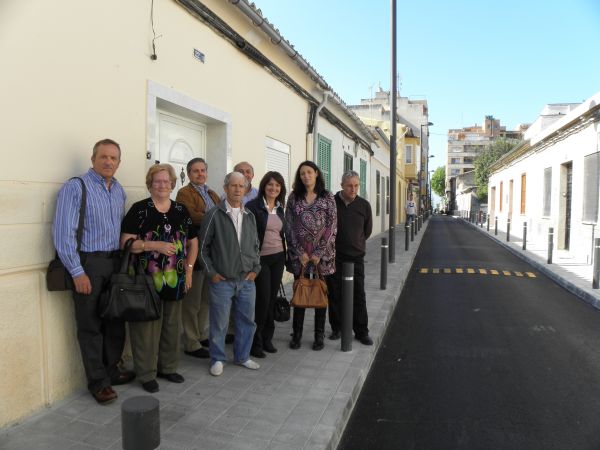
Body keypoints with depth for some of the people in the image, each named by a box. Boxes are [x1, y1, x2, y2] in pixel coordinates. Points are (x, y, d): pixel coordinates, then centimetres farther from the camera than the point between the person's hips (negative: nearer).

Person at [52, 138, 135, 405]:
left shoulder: (119, 190, 11)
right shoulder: (75, 188, -9)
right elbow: (63, 233, -13)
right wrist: (77, 272, -15)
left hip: (115, 262, 6)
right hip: (88, 263, -6)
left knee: (116, 320, 13)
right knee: (91, 325, 5)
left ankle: (111, 371, 31)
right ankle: (98, 382, 19)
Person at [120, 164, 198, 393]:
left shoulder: (181, 210, 9)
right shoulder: (139, 209, -4)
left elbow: (193, 242, 14)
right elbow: (126, 243, -11)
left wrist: (189, 269, 3)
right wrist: (156, 245, -21)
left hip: (175, 280, 5)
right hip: (147, 280, -4)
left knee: (172, 326, 14)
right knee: (147, 327, 2)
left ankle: (168, 367, 30)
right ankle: (147, 374, 18)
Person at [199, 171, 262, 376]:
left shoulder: (249, 216, 8)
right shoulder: (214, 214, -6)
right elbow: (203, 247, -2)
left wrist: (255, 269, 6)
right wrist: (211, 273, -6)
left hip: (247, 280, 5)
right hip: (222, 280, -4)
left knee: (247, 320, 12)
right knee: (219, 323, 4)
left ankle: (242, 356, 30)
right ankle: (217, 359, 23)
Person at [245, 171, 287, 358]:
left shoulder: (279, 209, 11)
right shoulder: (253, 206, -7)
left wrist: (285, 255, 15)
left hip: (278, 258, 6)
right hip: (260, 258, -5)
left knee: (272, 299, 9)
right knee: (263, 300, -4)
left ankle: (267, 339, 22)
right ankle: (256, 342, 11)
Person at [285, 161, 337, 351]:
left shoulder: (327, 197, 1)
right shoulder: (294, 197, 4)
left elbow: (331, 226, -4)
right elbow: (289, 226, 1)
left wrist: (319, 253, -10)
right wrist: (300, 253, -7)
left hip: (323, 254, -1)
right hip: (299, 254, 1)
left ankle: (319, 335, 19)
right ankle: (296, 335, 19)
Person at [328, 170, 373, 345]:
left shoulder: (364, 205, 0)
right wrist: (333, 245, 5)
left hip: (356, 256, 1)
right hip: (334, 256, -1)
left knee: (359, 295, 4)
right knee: (335, 294, 8)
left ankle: (361, 331, 15)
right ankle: (337, 328, 22)